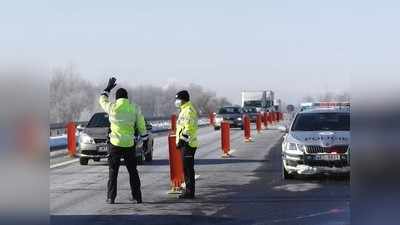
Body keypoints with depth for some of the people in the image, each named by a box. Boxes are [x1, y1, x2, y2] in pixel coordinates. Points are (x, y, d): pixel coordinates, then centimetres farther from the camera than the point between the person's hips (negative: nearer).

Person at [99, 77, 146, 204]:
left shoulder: (112, 107, -5)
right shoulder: (134, 108, 0)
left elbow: (102, 100, 16)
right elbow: (141, 126, 3)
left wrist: (108, 88, 26)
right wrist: (143, 137, 17)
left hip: (115, 144, -2)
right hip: (129, 144, 2)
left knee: (113, 172, 5)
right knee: (133, 171, 13)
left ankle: (111, 198, 1)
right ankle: (137, 197, 14)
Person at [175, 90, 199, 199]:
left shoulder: (188, 111, -15)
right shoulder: (184, 110, 19)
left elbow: (188, 128, -23)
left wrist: (181, 140, -21)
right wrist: (180, 141, 24)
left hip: (187, 144, -11)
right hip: (186, 144, 11)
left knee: (188, 168, -8)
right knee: (186, 168, 14)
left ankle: (190, 191, -6)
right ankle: (188, 190, 20)